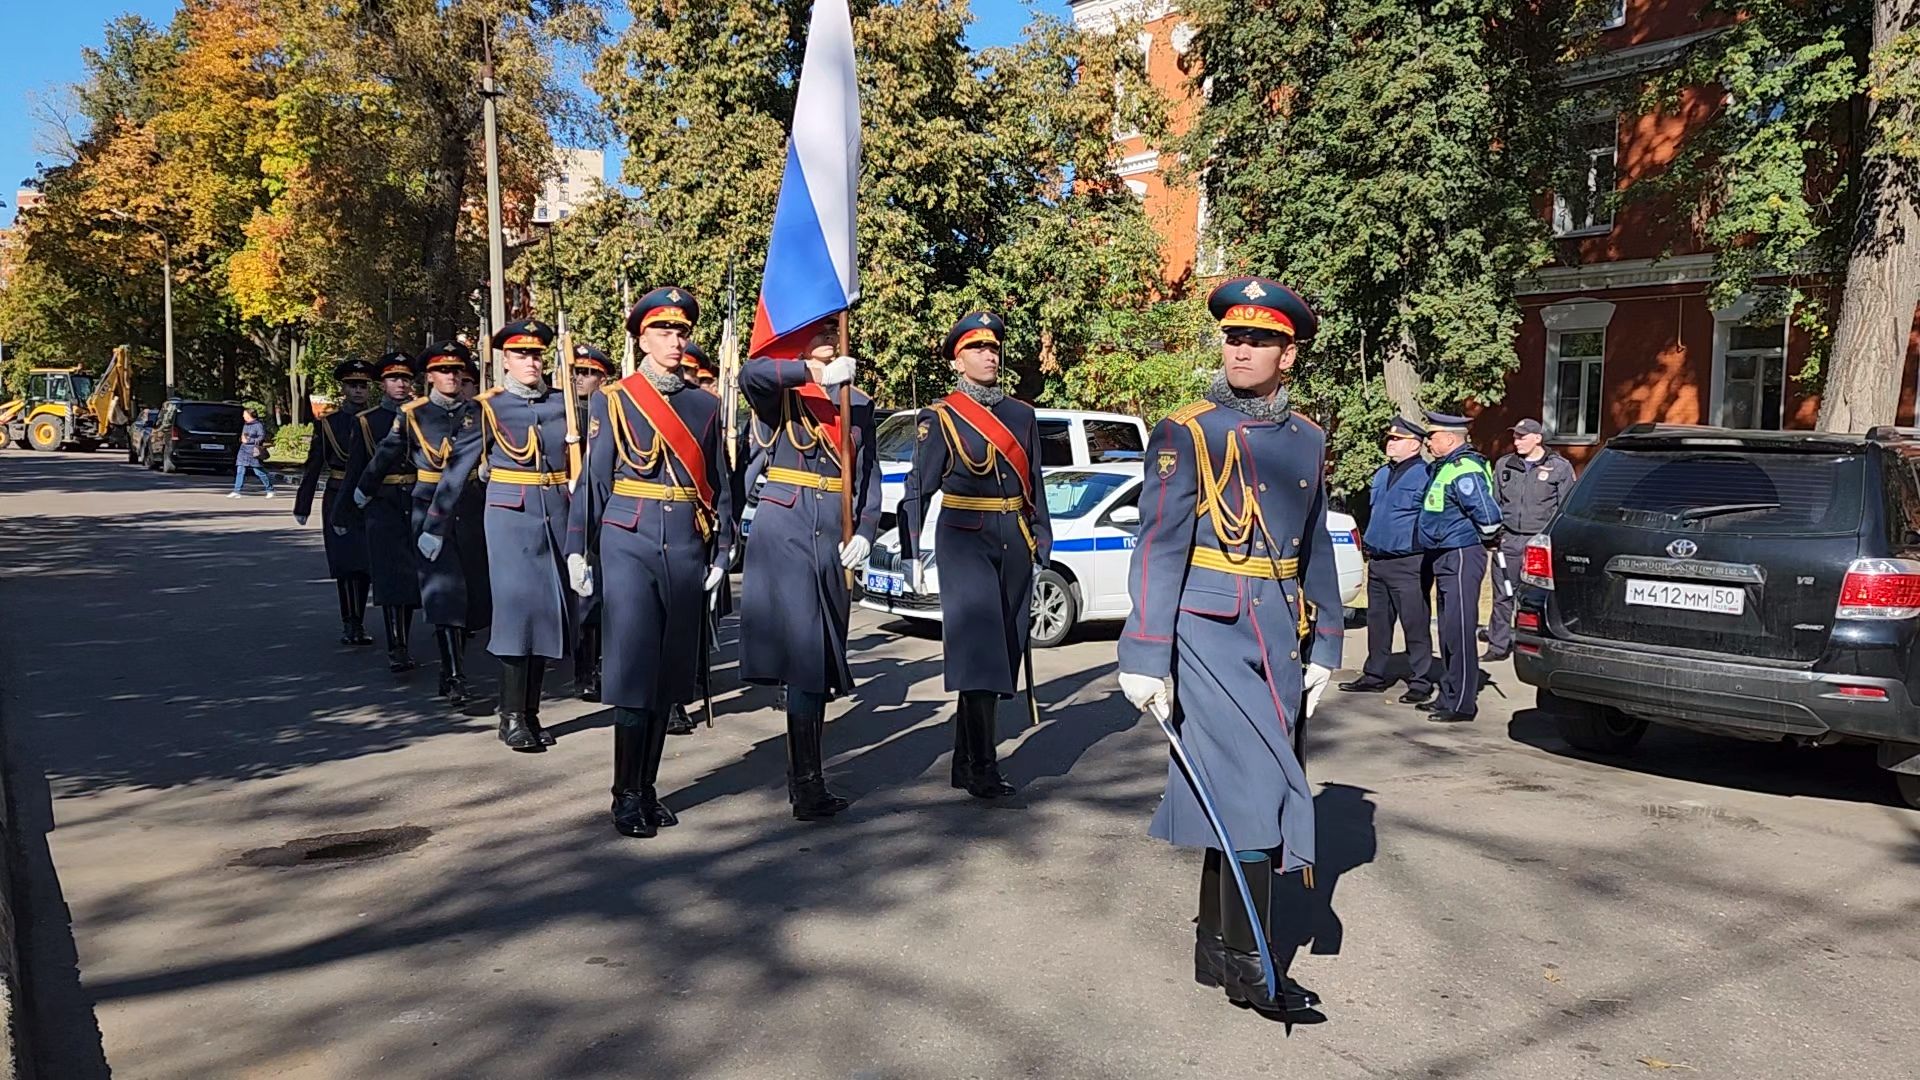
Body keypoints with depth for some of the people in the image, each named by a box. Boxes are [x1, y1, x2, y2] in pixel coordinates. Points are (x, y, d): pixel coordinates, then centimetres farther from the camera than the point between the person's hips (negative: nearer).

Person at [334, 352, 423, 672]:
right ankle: (396, 649, -12)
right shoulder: (366, 421, 7)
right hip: (383, 507, -2)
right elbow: (355, 470, 8)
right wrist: (342, 513, 8)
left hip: (418, 505, 2)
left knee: (411, 575, 8)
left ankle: (404, 645, 22)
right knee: (390, 576, -10)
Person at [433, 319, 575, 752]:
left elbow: (581, 458, 14)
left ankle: (531, 712, 17)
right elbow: (459, 467, 0)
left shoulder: (563, 401, 9)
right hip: (510, 516, -4)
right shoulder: (489, 406, 0)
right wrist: (434, 522, -3)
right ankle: (512, 717, -1)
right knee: (517, 608, -9)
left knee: (548, 609, 6)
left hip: (556, 516, 4)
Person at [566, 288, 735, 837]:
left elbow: (719, 483, 12)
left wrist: (721, 553, 7)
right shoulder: (613, 400, 4)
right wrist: (578, 550, -3)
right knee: (632, 670, -6)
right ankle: (626, 797, 4)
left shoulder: (705, 405, 11)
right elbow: (592, 480, 3)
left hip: (686, 550, 3)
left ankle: (648, 790, 18)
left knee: (669, 673, 7)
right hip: (628, 544, -3)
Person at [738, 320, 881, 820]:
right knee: (802, 651, -9)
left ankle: (804, 779, 20)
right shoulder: (779, 398, 0)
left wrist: (865, 531, -1)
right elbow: (750, 373, -24)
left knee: (822, 657, 9)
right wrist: (815, 374, -22)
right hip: (784, 534, -5)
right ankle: (807, 785, -3)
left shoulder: (858, 404, 13)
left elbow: (868, 473, 12)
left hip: (832, 540, 5)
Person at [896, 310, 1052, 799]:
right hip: (965, 542, -5)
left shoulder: (1022, 414, 14)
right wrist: (911, 554, -7)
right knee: (978, 650, -13)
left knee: (1001, 651, 8)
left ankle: (967, 762, 18)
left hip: (1014, 543, 5)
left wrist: (1041, 544, 12)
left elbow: (1035, 485, 17)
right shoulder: (939, 418, 0)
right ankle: (981, 767, -8)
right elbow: (917, 490, -2)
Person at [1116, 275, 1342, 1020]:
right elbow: (1160, 548, -12)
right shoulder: (1187, 434, -7)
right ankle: (1247, 962, 6)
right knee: (1253, 787, -8)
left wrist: (1323, 647, 13)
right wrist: (1146, 658, -16)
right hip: (1211, 631, -6)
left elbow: (1316, 549, 16)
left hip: (1280, 635, 6)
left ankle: (1214, 948, 25)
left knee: (1235, 792, 12)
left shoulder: (1307, 441, 11)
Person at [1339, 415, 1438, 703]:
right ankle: (1375, 675, 24)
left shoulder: (1425, 475, -9)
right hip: (1378, 562, 8)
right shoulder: (1382, 474, 16)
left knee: (1415, 624, -3)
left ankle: (1420, 682, 3)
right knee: (1377, 622, 14)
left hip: (1408, 564, -8)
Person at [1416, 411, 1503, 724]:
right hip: (1445, 558, 11)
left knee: (1459, 631, -6)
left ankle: (1462, 704, -1)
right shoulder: (1444, 467, 13)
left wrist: (1483, 540, -6)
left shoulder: (1464, 471, -19)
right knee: (1448, 631, 15)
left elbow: (1488, 516, -23)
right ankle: (1449, 696, 24)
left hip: (1461, 557, -11)